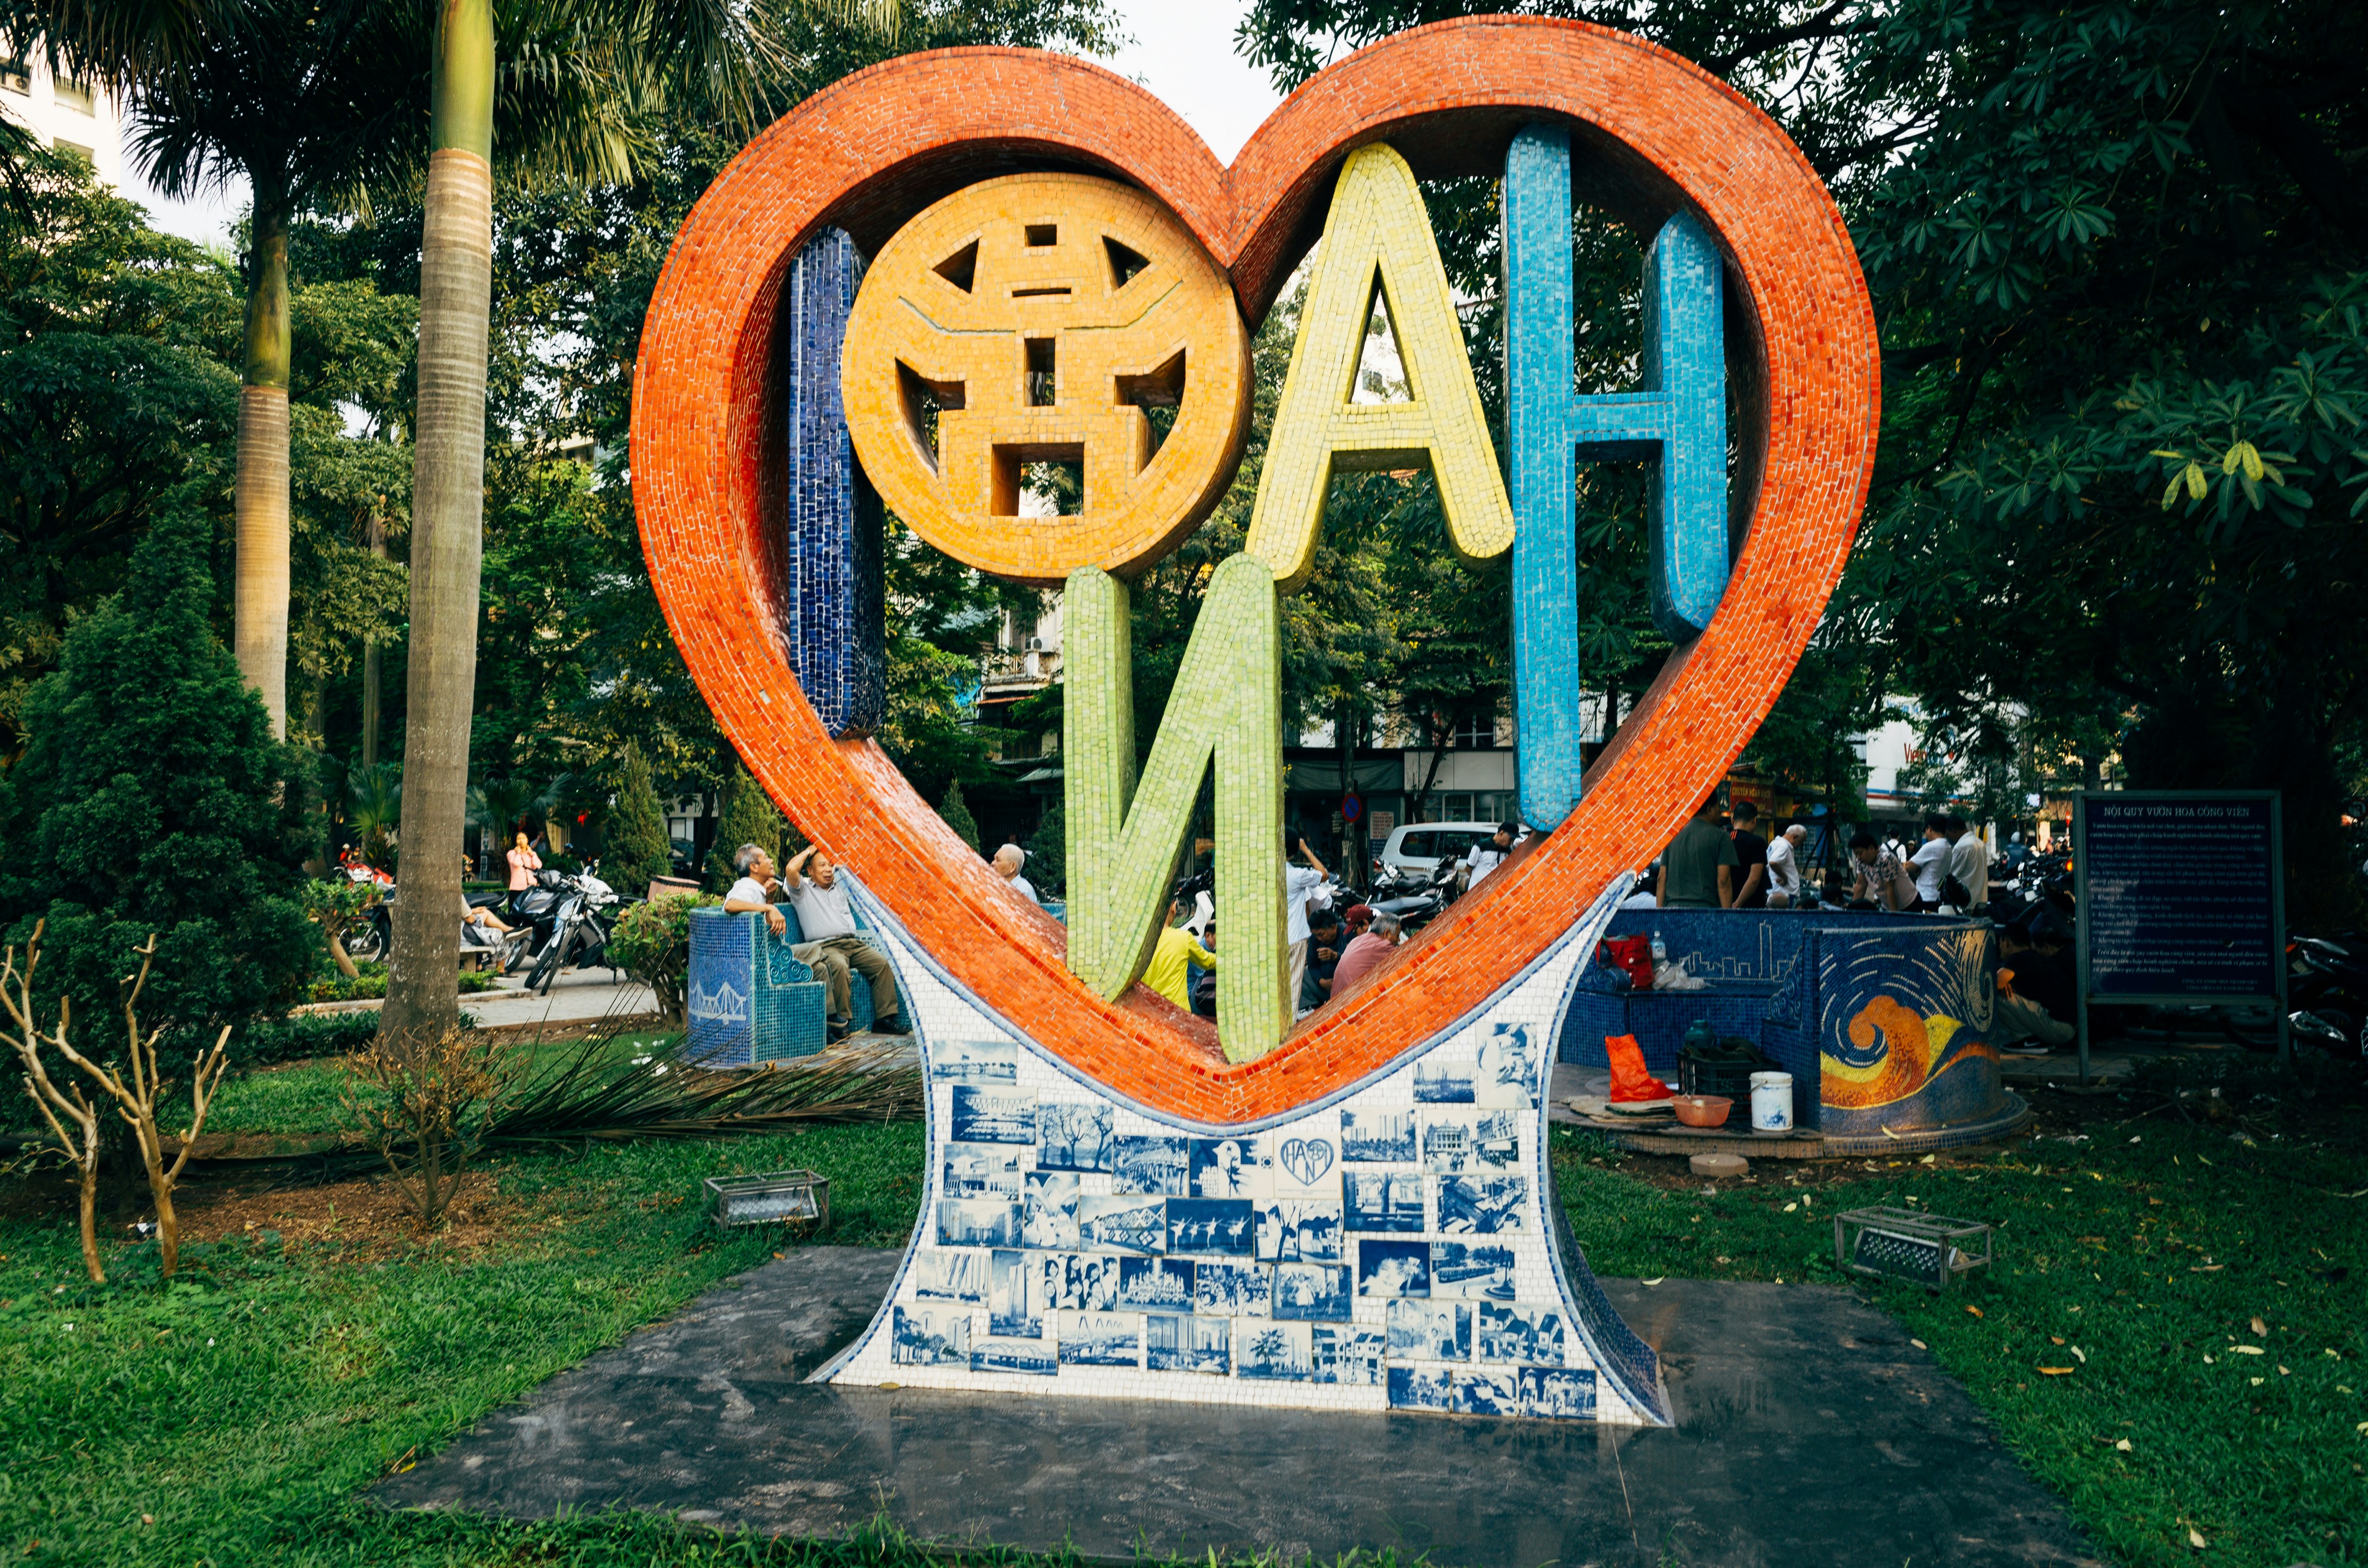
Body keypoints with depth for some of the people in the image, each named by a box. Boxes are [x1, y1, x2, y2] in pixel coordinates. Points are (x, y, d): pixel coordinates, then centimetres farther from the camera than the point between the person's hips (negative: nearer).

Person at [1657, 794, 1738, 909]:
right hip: (1705, 908, -4)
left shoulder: (1674, 834, 13)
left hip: (1671, 907, 4)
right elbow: (1724, 882, -6)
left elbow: (1662, 879, 10)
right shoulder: (1720, 836, 1)